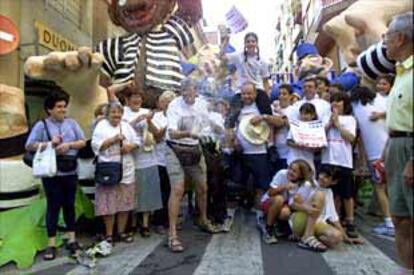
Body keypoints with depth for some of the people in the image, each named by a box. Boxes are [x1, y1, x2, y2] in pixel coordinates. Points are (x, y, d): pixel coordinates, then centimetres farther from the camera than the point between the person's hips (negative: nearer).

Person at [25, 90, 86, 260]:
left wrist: (68, 145, -13)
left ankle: (72, 240, 24)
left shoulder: (72, 123, 7)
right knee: (53, 206, 3)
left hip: (70, 172, 3)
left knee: (69, 205, 12)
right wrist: (50, 143, -17)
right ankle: (51, 244, 15)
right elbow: (29, 146, -6)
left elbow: (82, 142, 4)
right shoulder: (41, 125, 0)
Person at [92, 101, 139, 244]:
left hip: (126, 170, 4)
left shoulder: (126, 126, 14)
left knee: (125, 202, 8)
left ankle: (122, 231, 22)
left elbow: (136, 142, 12)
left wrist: (130, 146, -8)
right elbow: (96, 145, -9)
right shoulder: (101, 126, 1)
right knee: (109, 203, -1)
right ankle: (109, 234, 13)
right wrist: (113, 139, -17)